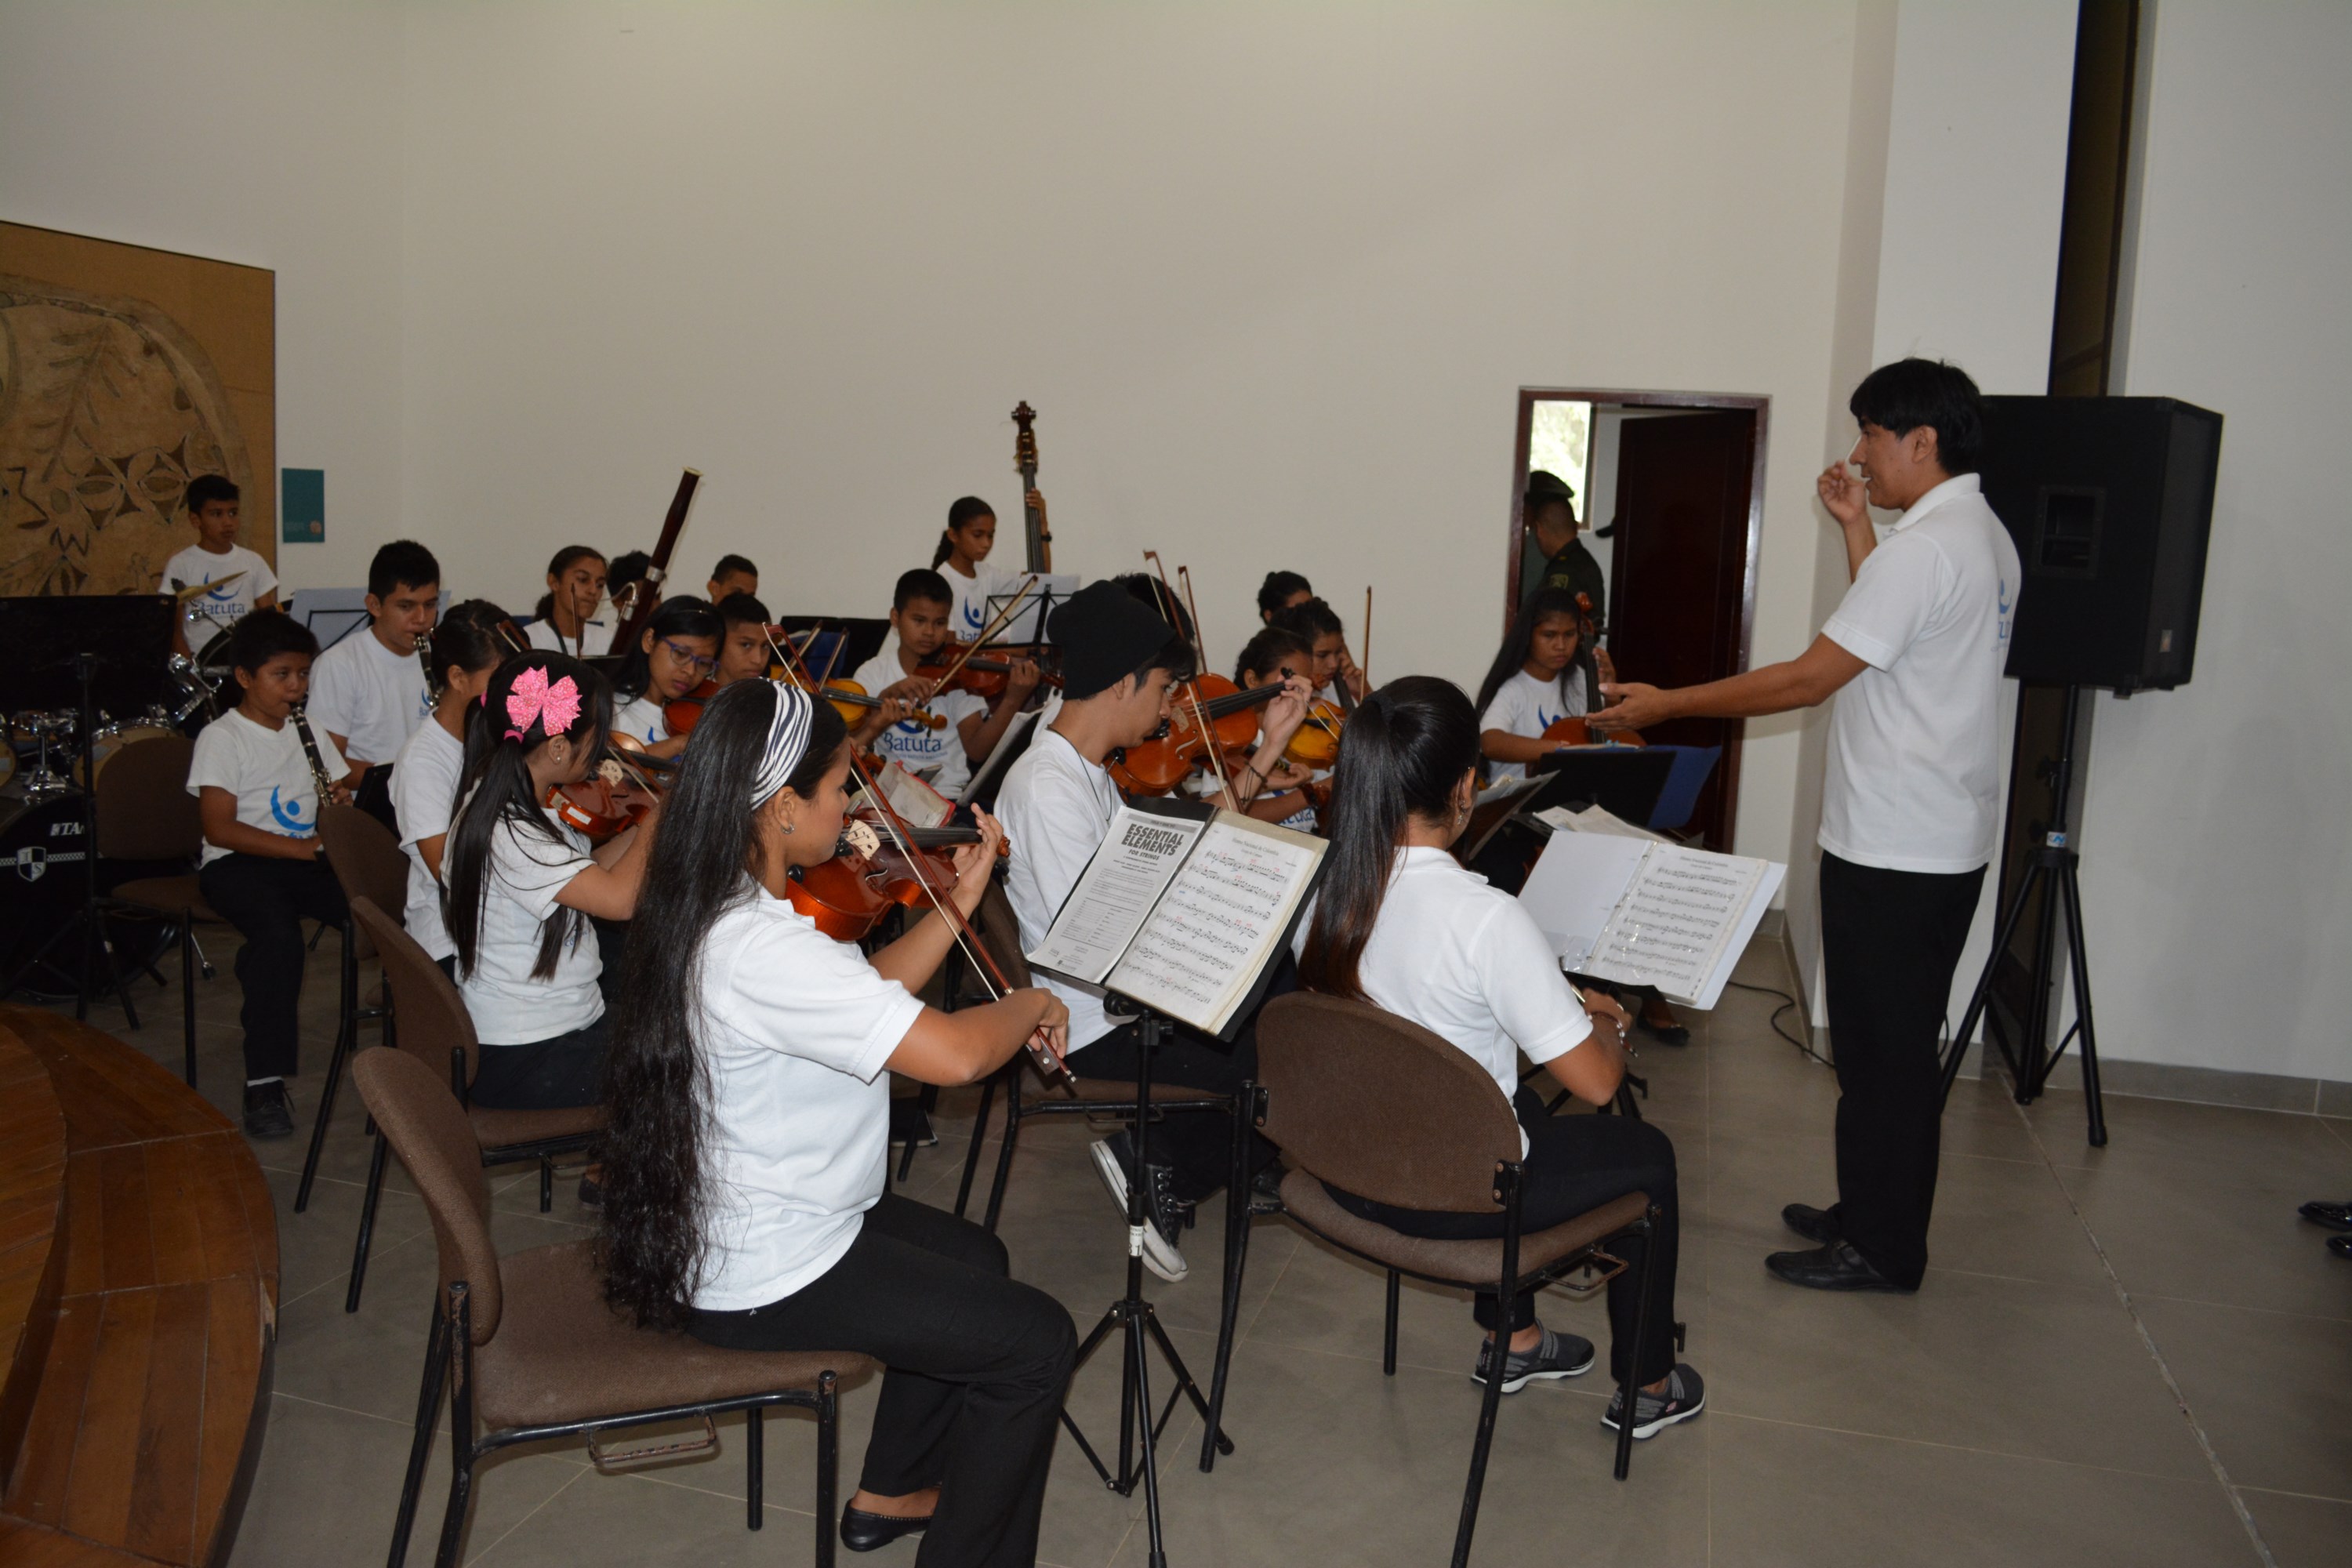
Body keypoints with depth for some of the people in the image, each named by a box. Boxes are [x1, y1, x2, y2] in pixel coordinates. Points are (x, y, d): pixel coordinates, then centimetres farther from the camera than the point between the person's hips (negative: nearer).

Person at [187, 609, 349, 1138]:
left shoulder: (309, 732, 16)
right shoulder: (222, 738, -2)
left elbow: (342, 800, 16)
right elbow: (220, 828, -12)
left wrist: (344, 806, -9)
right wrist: (302, 848, -20)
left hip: (307, 860, 5)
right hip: (238, 864, -5)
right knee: (278, 932, -37)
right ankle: (265, 1083, -31)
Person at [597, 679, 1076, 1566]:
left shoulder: (709, 903, 0)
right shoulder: (763, 946, -33)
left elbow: (866, 1000, 9)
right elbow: (954, 1054, -37)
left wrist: (959, 901, 4)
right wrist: (1034, 1004, -17)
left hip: (721, 1222, 10)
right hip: (762, 1277, -10)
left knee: (974, 1259, 27)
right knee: (1037, 1342, -2)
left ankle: (889, 1494, 39)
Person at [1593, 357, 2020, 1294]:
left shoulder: (1926, 546, -19)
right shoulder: (1984, 538, 13)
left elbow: (1809, 678, -21)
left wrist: (1664, 705, -14)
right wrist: (1856, 529, 15)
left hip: (1893, 849, -10)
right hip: (1944, 840, 10)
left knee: (1881, 1049, 0)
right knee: (1897, 1044, 18)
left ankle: (1882, 1250, 12)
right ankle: (1873, 1214, 31)